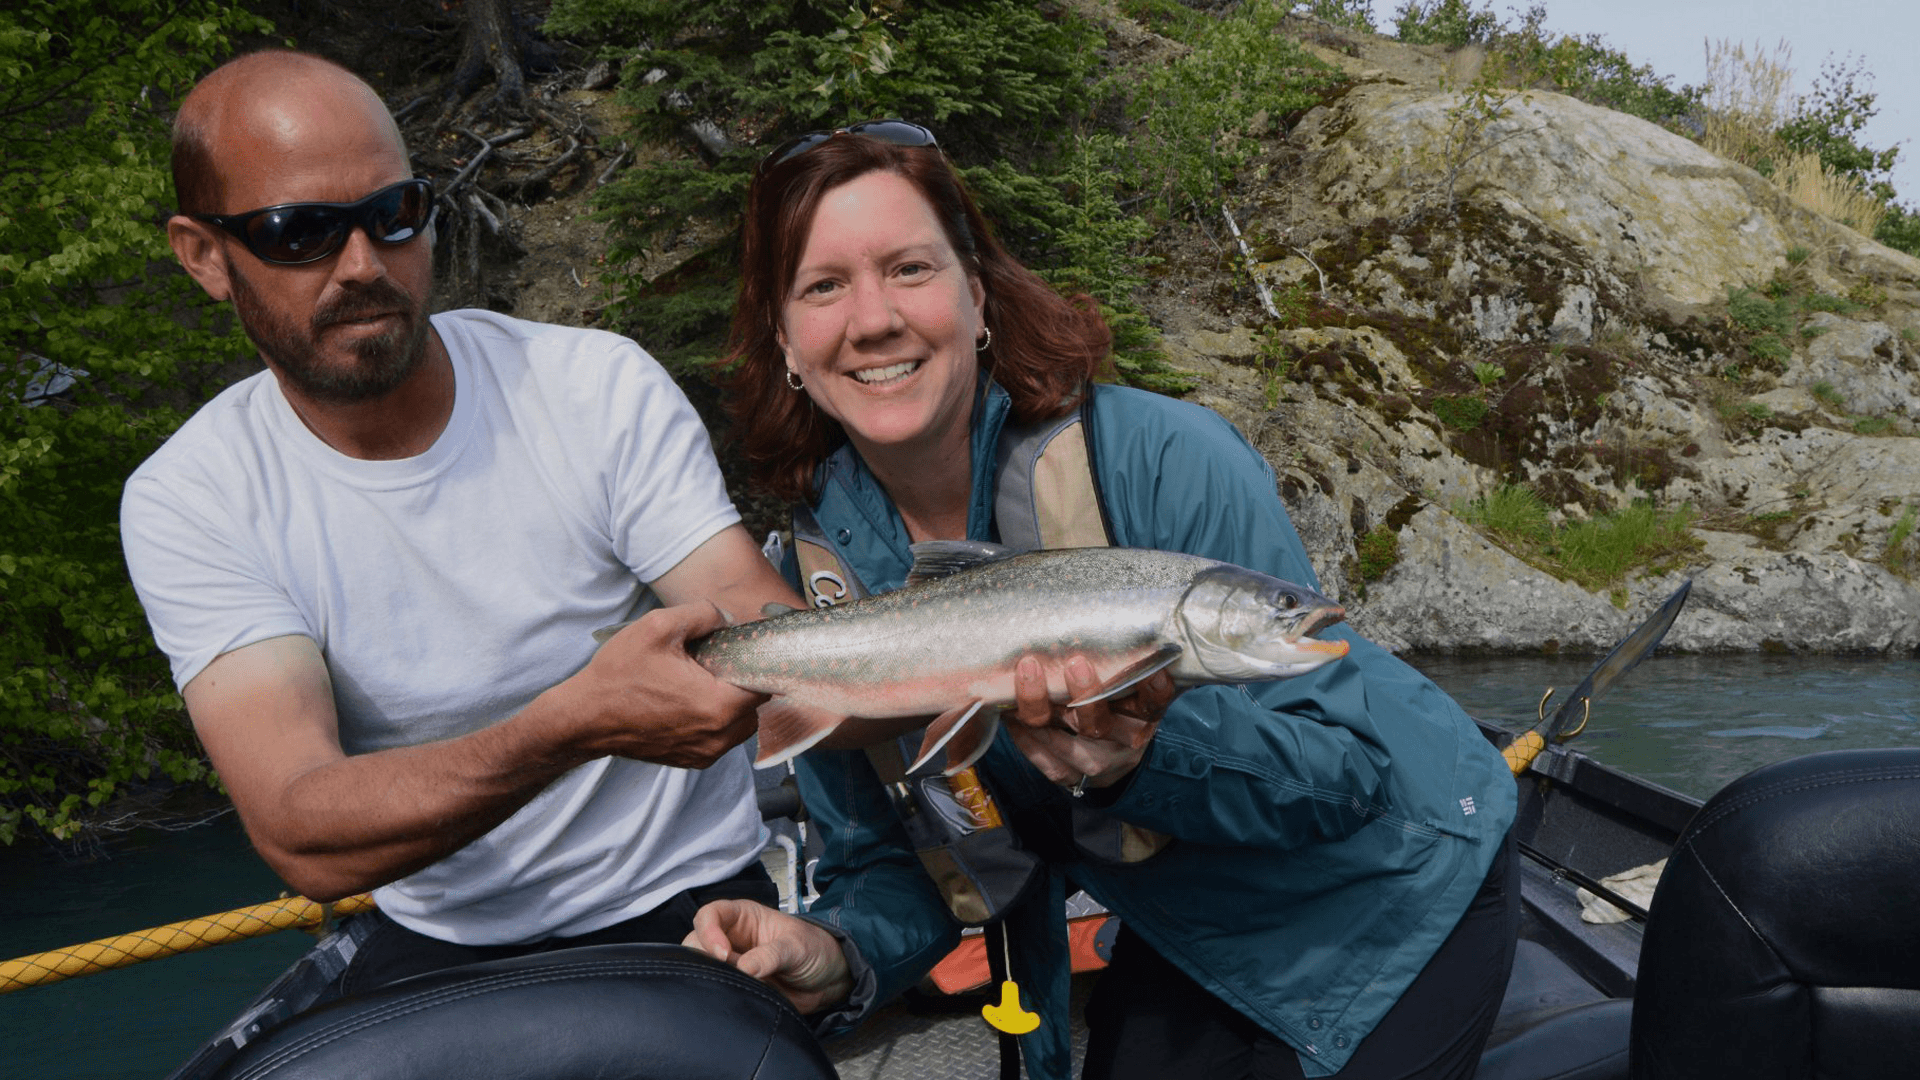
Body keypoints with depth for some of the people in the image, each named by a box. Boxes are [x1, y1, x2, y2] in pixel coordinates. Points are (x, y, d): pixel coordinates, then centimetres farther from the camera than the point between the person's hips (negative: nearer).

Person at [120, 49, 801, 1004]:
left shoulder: (602, 387, -9)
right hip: (438, 939, 2)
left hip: (690, 892, -2)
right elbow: (303, 840, -23)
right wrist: (577, 722, -39)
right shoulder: (188, 502, -10)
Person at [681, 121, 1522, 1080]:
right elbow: (893, 863, -5)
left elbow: (1349, 766, -25)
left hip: (1400, 895, -3)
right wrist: (834, 957, -27)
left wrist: (1149, 756, -44)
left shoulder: (1166, 463, -28)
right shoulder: (819, 571, -13)